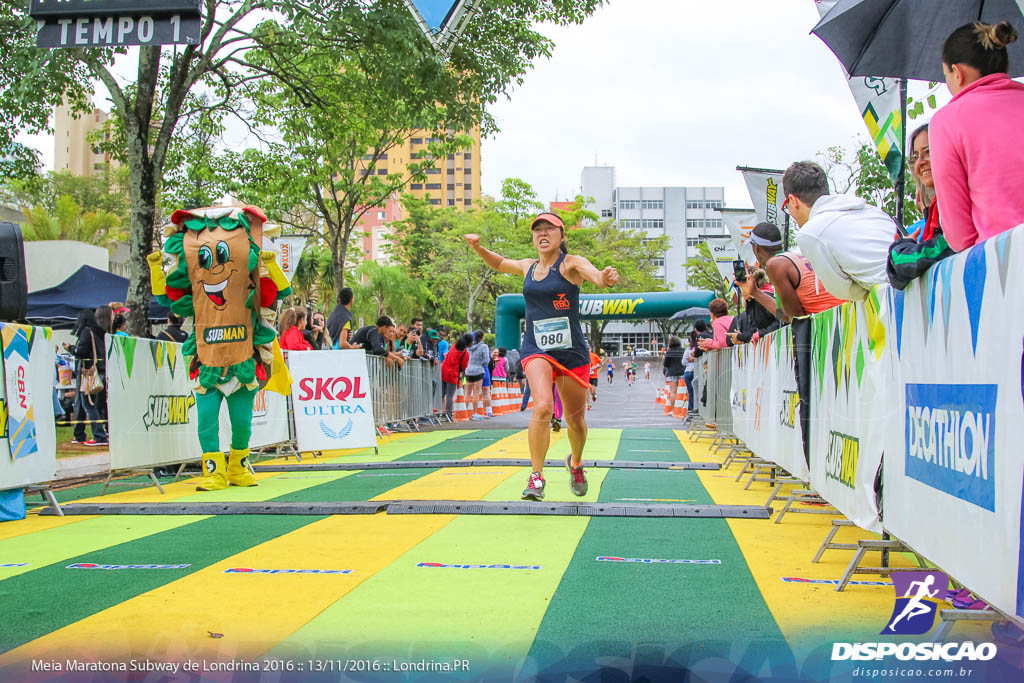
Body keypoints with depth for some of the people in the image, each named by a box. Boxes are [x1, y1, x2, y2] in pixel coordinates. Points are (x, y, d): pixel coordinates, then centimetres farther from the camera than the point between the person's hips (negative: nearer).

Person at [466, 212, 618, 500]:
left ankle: (576, 464, 41)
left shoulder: (571, 263, -5)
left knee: (575, 419, 10)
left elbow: (594, 275, -26)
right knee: (543, 407, -24)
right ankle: (536, 477, -13)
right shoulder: (527, 266, 10)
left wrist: (605, 278, -50)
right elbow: (499, 263, 30)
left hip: (571, 351, -2)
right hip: (536, 349, 2)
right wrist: (478, 248, 12)